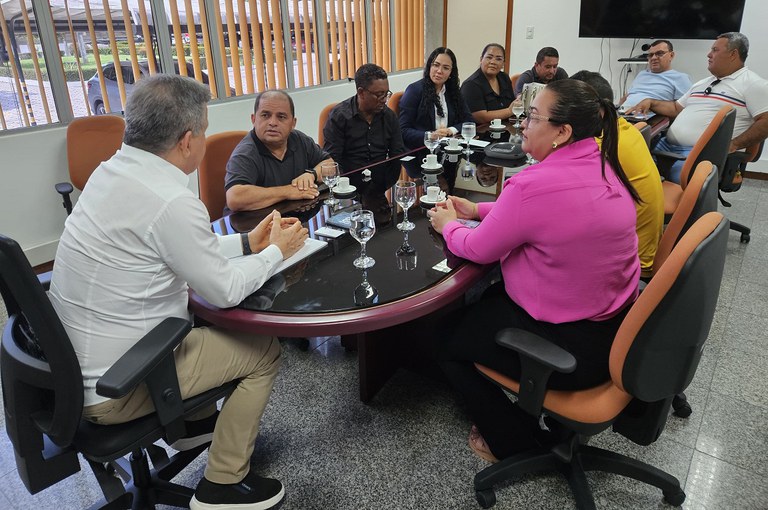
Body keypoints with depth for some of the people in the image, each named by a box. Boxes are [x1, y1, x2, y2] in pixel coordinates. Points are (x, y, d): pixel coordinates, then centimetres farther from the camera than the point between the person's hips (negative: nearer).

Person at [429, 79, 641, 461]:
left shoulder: (534, 185, -28)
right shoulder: (601, 166, 0)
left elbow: (479, 249, -14)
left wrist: (448, 224, 6)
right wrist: (477, 211, 13)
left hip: (571, 348, -9)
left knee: (449, 343, 11)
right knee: (490, 298, 28)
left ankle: (512, 443, 25)